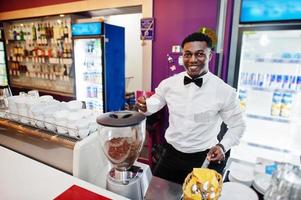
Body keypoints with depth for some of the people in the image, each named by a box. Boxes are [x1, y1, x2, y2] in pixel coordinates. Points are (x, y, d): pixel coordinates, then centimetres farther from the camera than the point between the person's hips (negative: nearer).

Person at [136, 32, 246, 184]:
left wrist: (223, 146, -16)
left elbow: (237, 125, -1)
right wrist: (145, 106, -14)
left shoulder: (224, 91, -15)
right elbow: (156, 101, 8)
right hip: (171, 154, 3)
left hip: (203, 159, -2)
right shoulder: (169, 83, -9)